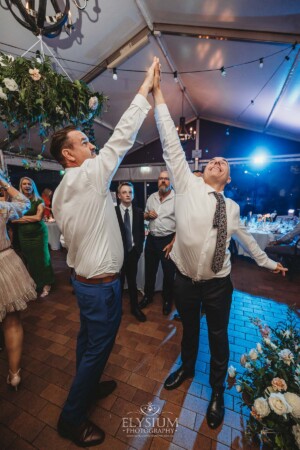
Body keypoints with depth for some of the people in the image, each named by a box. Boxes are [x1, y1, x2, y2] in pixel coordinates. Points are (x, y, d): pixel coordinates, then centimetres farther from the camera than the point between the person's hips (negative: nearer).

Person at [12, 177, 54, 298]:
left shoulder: (39, 201, -3)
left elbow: (39, 217, -14)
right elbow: (13, 219, 1)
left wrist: (23, 217, -6)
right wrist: (31, 219, -9)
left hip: (39, 234, -3)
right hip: (24, 236, 3)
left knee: (41, 259, 2)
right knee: (29, 260, 11)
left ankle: (46, 284, 11)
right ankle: (34, 284, 24)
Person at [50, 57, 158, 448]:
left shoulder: (61, 192, 7)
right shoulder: (89, 176, -19)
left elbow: (67, 234, 12)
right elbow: (123, 136, -17)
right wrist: (146, 88, -6)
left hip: (84, 278, 9)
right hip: (102, 283, -9)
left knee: (88, 338, 26)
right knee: (99, 346, 11)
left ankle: (87, 386, 51)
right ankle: (72, 418, 35)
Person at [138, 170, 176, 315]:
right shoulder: (151, 197, 8)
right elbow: (145, 215, 18)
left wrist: (172, 244, -15)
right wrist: (148, 215, -7)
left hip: (168, 240, -4)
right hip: (151, 239, 5)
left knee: (168, 272, 11)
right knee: (149, 270, 17)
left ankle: (167, 300, 34)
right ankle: (148, 296, 40)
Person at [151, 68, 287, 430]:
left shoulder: (232, 207, 0)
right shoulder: (188, 186, -8)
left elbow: (245, 238, 15)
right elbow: (171, 144, -12)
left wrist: (268, 263, 24)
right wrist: (157, 93, -11)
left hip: (218, 284, 2)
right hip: (185, 280, -1)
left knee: (218, 339, 19)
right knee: (189, 329, 24)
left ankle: (217, 392, 48)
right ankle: (187, 368, 55)